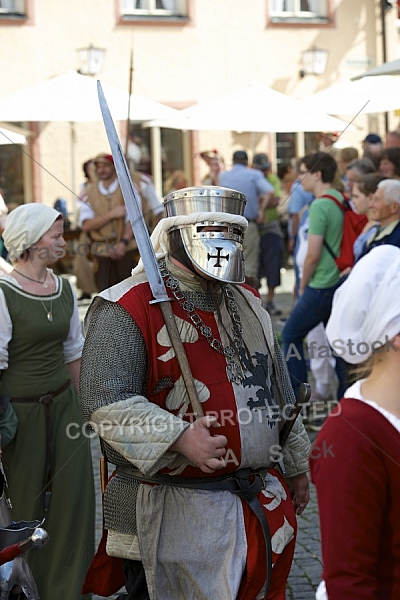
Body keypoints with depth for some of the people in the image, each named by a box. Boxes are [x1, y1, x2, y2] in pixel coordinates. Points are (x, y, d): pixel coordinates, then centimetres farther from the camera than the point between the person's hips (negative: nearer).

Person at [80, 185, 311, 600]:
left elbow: (278, 391, 21)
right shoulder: (128, 309, -12)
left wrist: (295, 465, 24)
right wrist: (179, 437, -32)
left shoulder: (247, 303, 13)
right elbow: (105, 399, -22)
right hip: (177, 512, -7)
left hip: (263, 500, 7)